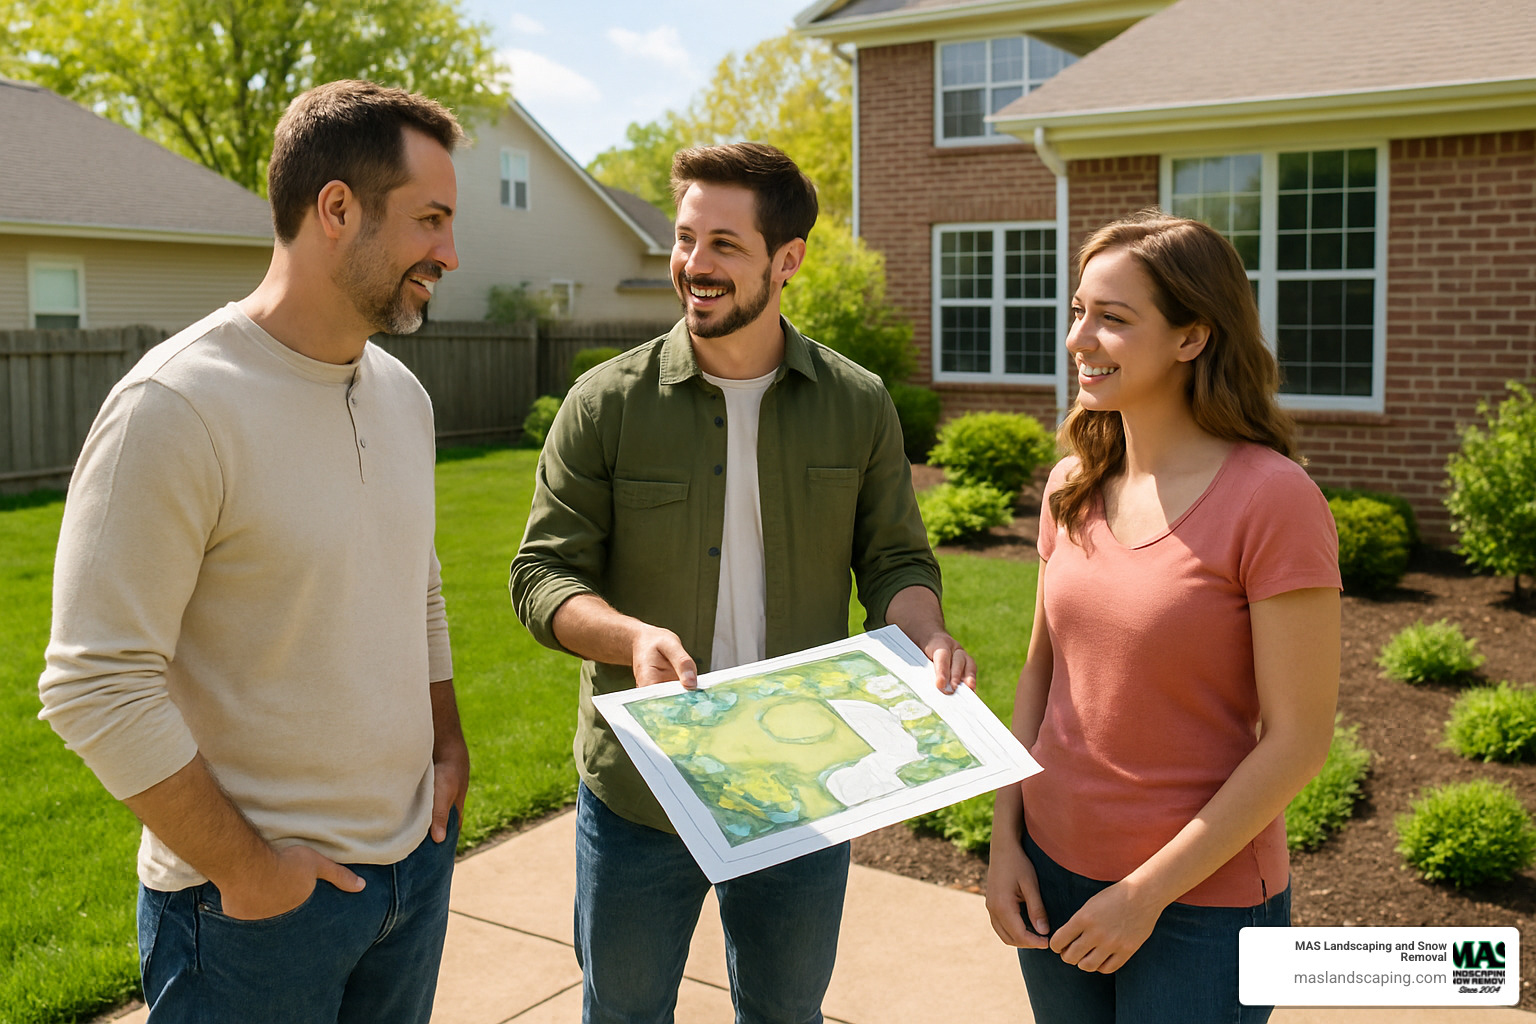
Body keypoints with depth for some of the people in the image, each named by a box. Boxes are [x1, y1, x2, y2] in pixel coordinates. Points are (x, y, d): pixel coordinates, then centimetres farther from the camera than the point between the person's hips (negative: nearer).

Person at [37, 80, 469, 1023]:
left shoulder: (402, 393, 5)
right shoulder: (176, 407, -20)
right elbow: (94, 687, -21)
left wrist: (448, 748, 9)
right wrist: (244, 869, -16)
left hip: (416, 855, 7)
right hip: (256, 900, -7)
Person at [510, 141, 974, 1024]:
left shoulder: (860, 405, -3)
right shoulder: (607, 403, -8)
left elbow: (897, 559, 3)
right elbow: (544, 572, -7)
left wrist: (927, 632, -19)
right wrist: (633, 636, -26)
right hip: (638, 786, -1)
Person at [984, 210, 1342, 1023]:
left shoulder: (1273, 500, -17)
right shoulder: (1073, 486, 1)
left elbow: (1296, 740, -16)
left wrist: (1148, 892, -14)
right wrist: (1005, 840, 1)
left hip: (1201, 897, -5)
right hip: (1053, 875, 5)